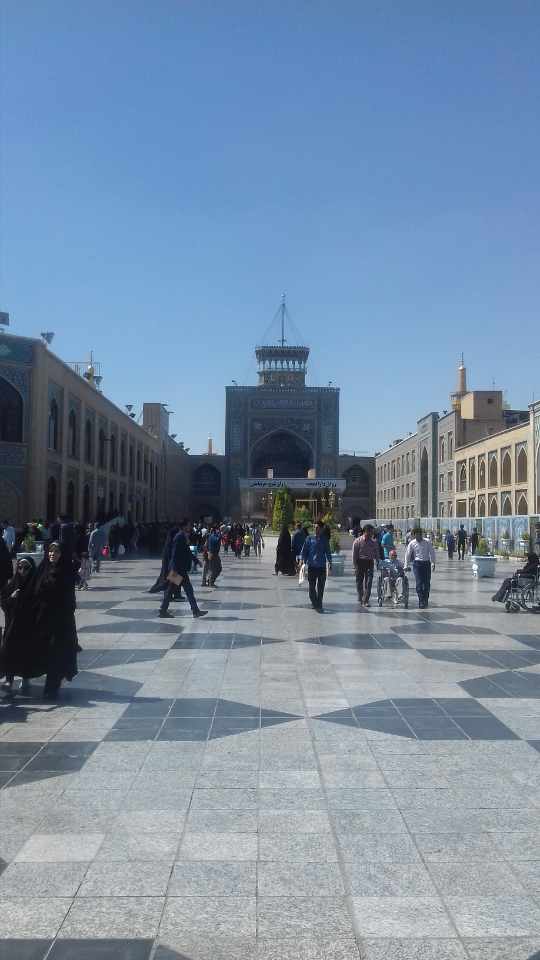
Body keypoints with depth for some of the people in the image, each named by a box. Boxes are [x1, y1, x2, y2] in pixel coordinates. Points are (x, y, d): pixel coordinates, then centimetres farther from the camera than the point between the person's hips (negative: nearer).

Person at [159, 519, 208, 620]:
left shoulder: (183, 537, 13)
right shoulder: (179, 537, -17)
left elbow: (187, 552, 23)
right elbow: (175, 554, -21)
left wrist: (197, 560, 24)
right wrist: (174, 569, -24)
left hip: (180, 569, 10)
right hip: (179, 569, -10)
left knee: (171, 590, 11)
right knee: (188, 589, -2)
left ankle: (163, 611, 14)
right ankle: (195, 611, 4)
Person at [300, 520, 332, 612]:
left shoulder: (324, 540, 3)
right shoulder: (309, 538, -2)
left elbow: (328, 552, 11)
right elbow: (304, 550, 0)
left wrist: (330, 563, 6)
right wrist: (301, 561, -9)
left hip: (322, 566, 1)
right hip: (312, 565, -1)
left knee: (321, 587, 3)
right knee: (312, 586, 2)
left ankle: (318, 604, 13)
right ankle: (315, 603, 12)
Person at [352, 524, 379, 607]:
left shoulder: (373, 542, 1)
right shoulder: (358, 541, -8)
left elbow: (376, 553, 11)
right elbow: (354, 555, -6)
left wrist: (377, 561, 1)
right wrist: (354, 567, -10)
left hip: (369, 562, 2)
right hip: (360, 562, -2)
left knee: (368, 582, -7)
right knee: (359, 582, 9)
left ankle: (365, 600, -7)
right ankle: (360, 598, 27)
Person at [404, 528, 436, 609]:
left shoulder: (427, 542, -5)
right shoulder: (412, 543, -3)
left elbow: (432, 553, -3)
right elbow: (407, 554, 2)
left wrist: (433, 563, -10)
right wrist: (406, 565, 0)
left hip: (426, 563, 1)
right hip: (417, 564, 0)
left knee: (427, 583, 7)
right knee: (419, 583, -9)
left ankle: (425, 600, 21)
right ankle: (421, 601, -8)